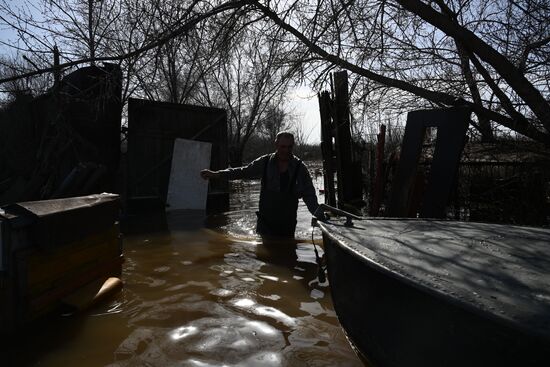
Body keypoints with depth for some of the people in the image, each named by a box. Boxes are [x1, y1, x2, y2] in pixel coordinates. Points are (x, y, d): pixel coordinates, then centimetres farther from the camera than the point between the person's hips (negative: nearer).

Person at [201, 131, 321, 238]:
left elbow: (309, 195, -4)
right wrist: (216, 174, 0)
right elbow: (243, 172, 6)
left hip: (288, 223, 0)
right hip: (265, 221, 0)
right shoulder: (265, 162, -1)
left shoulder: (300, 167, -3)